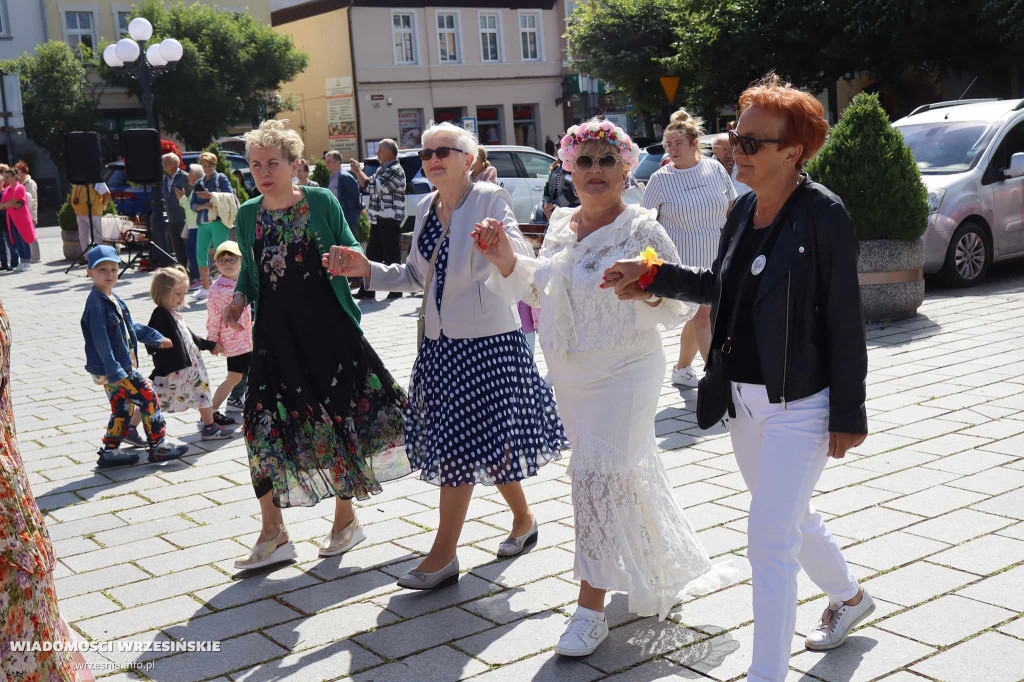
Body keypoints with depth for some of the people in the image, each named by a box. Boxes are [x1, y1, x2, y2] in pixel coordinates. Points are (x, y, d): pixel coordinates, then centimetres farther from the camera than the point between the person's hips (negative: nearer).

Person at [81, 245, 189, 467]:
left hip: (123, 367, 10)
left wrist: (157, 338, 28)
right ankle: (158, 447, 3)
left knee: (122, 408, 16)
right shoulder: (96, 303, -18)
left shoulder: (113, 299, 12)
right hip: (112, 369, -10)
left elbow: (131, 327, 26)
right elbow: (100, 341, -22)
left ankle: (109, 452, 23)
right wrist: (114, 372, -25)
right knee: (149, 399, -5)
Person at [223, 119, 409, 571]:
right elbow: (249, 271, 16)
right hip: (274, 334, 3)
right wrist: (239, 298, -4)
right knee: (266, 426, -2)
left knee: (338, 417, 6)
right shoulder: (247, 216, 5)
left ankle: (345, 519, 26)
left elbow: (353, 253, 3)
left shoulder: (322, 202, -4)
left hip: (327, 327, -2)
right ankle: (273, 534, 11)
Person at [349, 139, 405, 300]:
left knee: (391, 256, -3)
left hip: (390, 220, -9)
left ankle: (396, 290, 4)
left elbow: (375, 187, -18)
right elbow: (368, 185, 21)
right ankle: (367, 290, 13)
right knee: (372, 255, 9)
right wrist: (358, 172, 7)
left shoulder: (396, 170, -12)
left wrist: (358, 171, -10)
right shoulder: (381, 170, 19)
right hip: (378, 220, 9)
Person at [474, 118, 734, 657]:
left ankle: (591, 607, 0)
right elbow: (540, 288, 18)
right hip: (570, 377, 7)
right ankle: (666, 569, 40)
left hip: (624, 374, -6)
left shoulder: (641, 230, -12)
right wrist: (506, 259, 2)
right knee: (629, 473, 18)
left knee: (599, 475, -10)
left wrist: (651, 293, -33)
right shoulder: (560, 224, 7)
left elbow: (678, 305, -11)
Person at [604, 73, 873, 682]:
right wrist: (652, 278, 4)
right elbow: (720, 287, 17)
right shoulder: (746, 209, 5)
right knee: (793, 518, 24)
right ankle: (849, 596, 50)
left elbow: (845, 322, -14)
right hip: (744, 398, 8)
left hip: (799, 405, -7)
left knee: (770, 541, -6)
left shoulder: (823, 214, -16)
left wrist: (848, 414, -13)